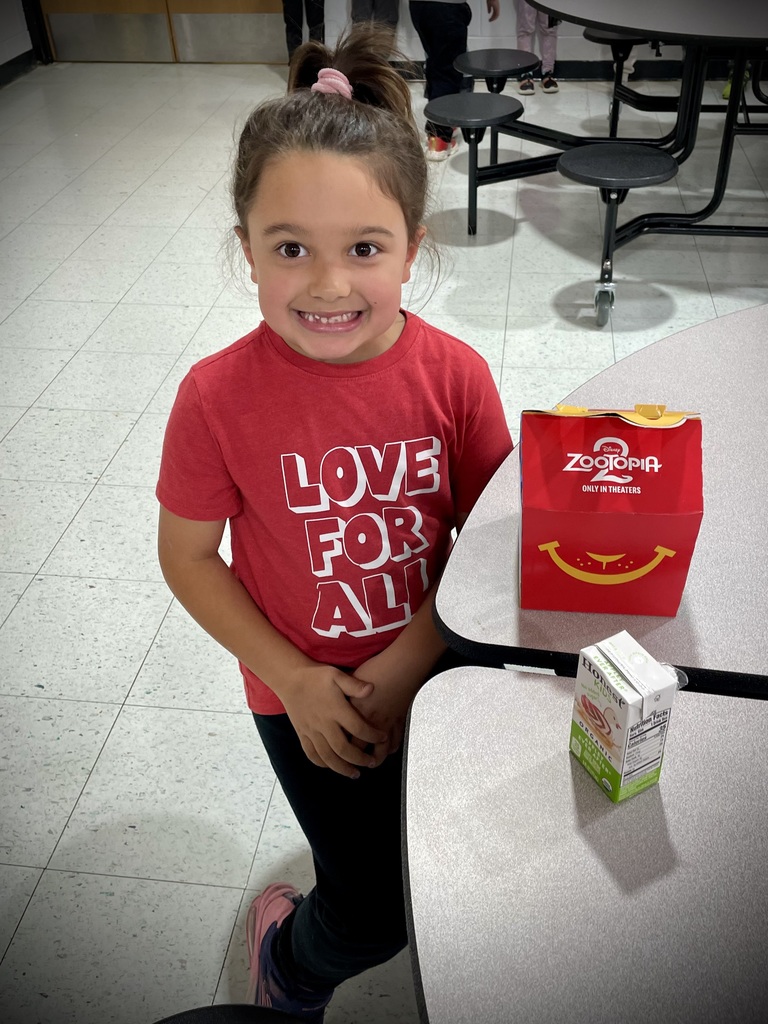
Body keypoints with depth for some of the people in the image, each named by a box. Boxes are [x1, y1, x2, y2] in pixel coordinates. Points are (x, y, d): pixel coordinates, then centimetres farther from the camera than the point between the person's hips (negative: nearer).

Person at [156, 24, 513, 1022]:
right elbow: (188, 556, -11)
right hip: (304, 695, -2)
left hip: (435, 668, 3)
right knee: (375, 919, 8)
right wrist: (296, 679, -15)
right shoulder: (219, 396, -22)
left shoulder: (455, 376, -17)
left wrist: (404, 665, -17)